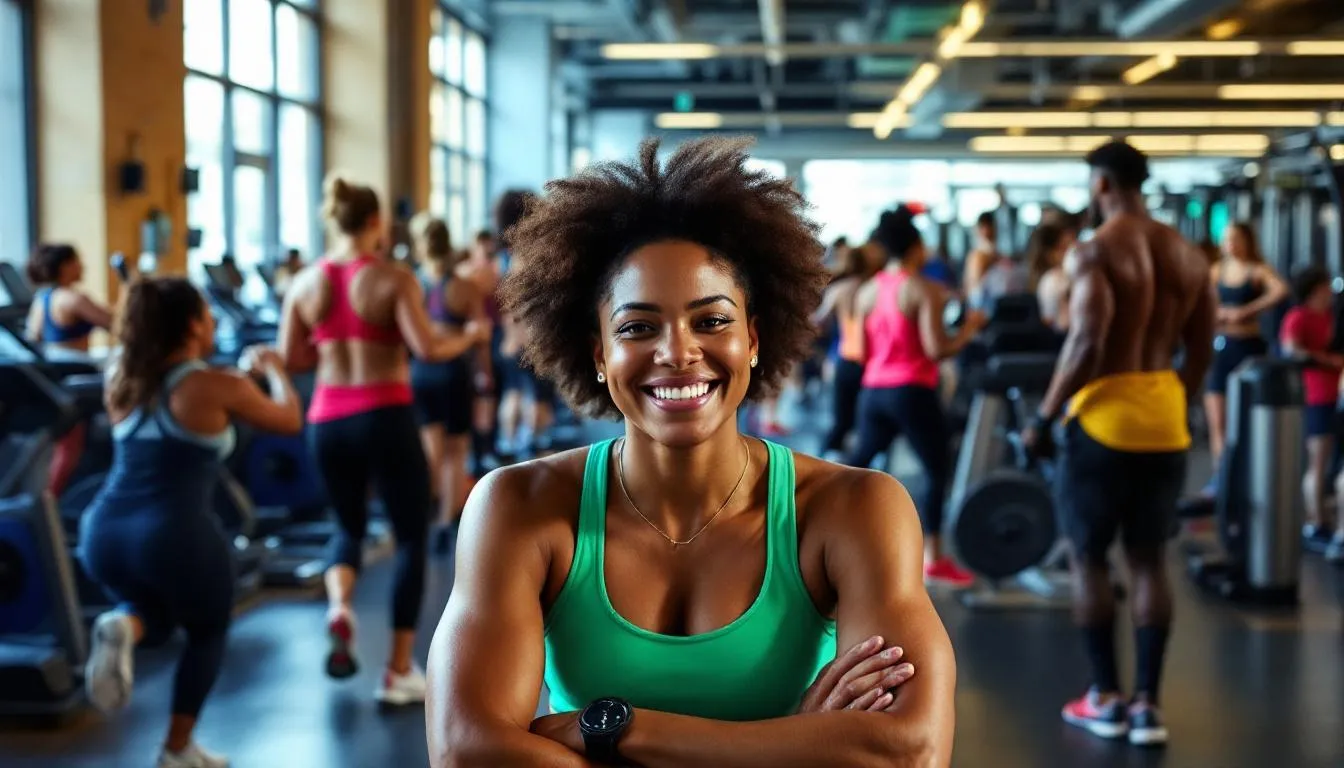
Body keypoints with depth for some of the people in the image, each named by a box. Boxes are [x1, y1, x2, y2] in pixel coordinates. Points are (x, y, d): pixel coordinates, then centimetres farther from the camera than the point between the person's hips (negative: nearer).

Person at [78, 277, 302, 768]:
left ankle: (123, 626, -3)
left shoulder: (122, 382, 13)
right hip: (174, 536, -4)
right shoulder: (219, 387, -1)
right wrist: (274, 371, 32)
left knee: (154, 613, 32)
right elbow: (290, 421, 14)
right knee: (208, 632, 23)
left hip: (103, 533, 5)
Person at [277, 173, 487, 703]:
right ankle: (399, 672, 9)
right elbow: (427, 348, -18)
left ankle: (338, 607, -6)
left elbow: (289, 360, 8)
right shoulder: (394, 279, -8)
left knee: (349, 525, 26)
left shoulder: (306, 282, 5)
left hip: (327, 419, 5)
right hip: (385, 415, -4)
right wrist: (471, 335, -1)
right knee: (412, 538, 9)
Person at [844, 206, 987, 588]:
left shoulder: (866, 292, 8)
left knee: (859, 460, 20)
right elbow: (937, 349, -16)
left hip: (873, 391, 6)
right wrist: (970, 328, -3)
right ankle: (933, 560, 0)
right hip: (911, 392, -6)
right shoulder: (924, 290, -10)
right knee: (938, 471, 2)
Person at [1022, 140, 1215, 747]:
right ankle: (1147, 703, 9)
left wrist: (1044, 417, -13)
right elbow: (1202, 351, 12)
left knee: (1089, 558, 7)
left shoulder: (1092, 251, -10)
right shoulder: (1188, 255, 10)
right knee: (1149, 560, 10)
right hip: (1165, 419, 6)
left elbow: (1087, 343, -21)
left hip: (1105, 416, -6)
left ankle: (1105, 699, 11)